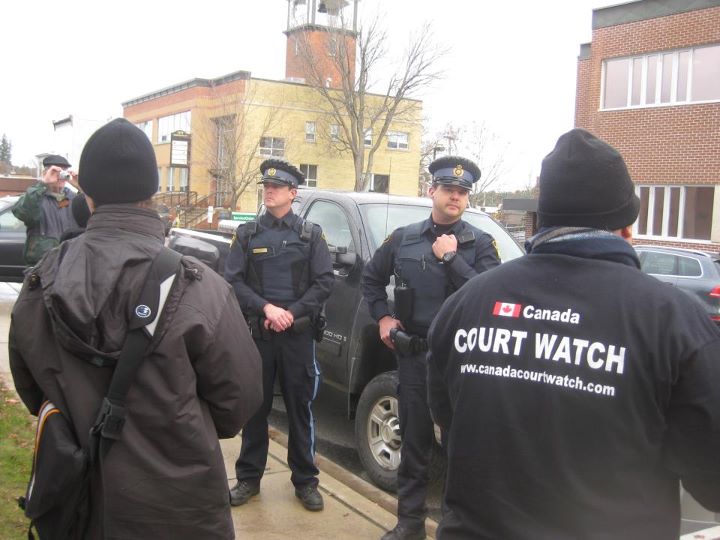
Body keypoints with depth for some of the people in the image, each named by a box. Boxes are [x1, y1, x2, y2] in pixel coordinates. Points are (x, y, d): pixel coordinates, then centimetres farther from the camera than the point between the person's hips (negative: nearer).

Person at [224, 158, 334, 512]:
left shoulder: (310, 234, 5)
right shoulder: (247, 234, 7)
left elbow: (325, 281, -1)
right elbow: (233, 280, -1)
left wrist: (292, 313, -12)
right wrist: (267, 308, -14)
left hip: (298, 334, -1)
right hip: (256, 333, 1)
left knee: (300, 407, 6)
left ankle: (305, 480, 17)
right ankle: (248, 477, 21)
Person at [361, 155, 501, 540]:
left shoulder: (480, 244, 0)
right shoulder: (403, 238, 7)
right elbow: (372, 278, 20)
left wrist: (451, 258, -15)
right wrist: (382, 316, 8)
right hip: (413, 354, 2)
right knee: (413, 441, 11)